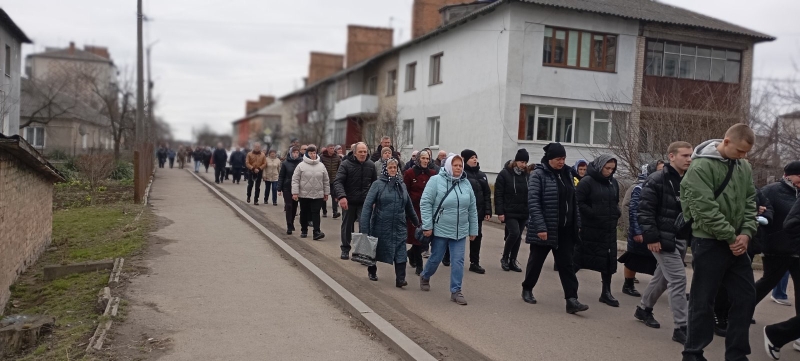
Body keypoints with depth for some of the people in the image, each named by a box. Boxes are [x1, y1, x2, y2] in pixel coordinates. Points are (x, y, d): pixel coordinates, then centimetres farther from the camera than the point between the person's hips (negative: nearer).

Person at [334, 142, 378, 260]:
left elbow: (375, 183, 12)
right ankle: (345, 249, 27)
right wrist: (341, 196, -34)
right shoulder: (346, 164, -11)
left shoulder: (371, 165, 3)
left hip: (365, 202, 2)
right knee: (347, 226, 12)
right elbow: (338, 181, -19)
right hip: (349, 201, -2)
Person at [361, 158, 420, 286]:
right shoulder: (378, 184, -6)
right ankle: (372, 271, 37)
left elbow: (409, 206, 17)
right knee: (376, 250, 15)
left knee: (400, 252, -8)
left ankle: (400, 279, -7)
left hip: (399, 227, 2)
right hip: (381, 226, -2)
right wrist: (364, 226, -18)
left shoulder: (401, 185, 7)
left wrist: (416, 222, 24)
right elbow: (367, 205, -11)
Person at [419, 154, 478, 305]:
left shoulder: (466, 183, 4)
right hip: (440, 230, -3)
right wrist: (427, 226, -16)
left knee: (458, 261, 2)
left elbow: (472, 209, 9)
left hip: (460, 232, 4)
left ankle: (456, 291, 12)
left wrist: (473, 230, 9)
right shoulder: (436, 180, -11)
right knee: (436, 258, 11)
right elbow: (425, 203, -12)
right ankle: (425, 277, 39)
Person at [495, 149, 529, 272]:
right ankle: (504, 258, 6)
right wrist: (500, 212, -12)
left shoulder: (527, 175, 5)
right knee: (514, 233, -15)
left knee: (518, 236, 8)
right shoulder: (505, 174, -6)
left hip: (523, 213, 4)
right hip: (509, 212, -4)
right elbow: (498, 195, -7)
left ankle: (513, 261, 20)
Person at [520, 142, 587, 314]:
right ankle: (527, 289, 30)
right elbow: (533, 202, -16)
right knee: (536, 261, 10)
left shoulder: (567, 174, 9)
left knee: (566, 264, 2)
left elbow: (573, 201, 13)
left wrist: (577, 223, 9)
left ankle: (571, 300, 1)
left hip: (565, 230, 5)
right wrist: (540, 227, -22)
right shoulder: (538, 174, -11)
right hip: (544, 229, -5)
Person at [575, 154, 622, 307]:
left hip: (609, 229, 6)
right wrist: (594, 214, -19)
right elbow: (578, 202, -15)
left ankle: (606, 292, 19)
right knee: (579, 259, 2)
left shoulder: (613, 183, 11)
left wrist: (616, 213, 5)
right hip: (589, 229, -6)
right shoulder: (587, 182, -10)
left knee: (609, 260, 9)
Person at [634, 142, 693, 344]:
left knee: (663, 277, 18)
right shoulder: (657, 180, -12)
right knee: (678, 278, -11)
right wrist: (651, 237, -19)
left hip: (680, 238, 8)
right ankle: (681, 327, -4)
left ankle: (644, 309, 38)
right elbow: (645, 210, -15)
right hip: (663, 238, -8)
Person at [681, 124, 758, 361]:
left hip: (737, 243, 7)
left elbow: (750, 202, 11)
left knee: (746, 297, 11)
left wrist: (746, 233, -4)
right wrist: (731, 237, -14)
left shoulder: (744, 167, 8)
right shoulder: (701, 167, -14)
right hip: (710, 243, -7)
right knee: (703, 302, 1)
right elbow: (706, 209, -19)